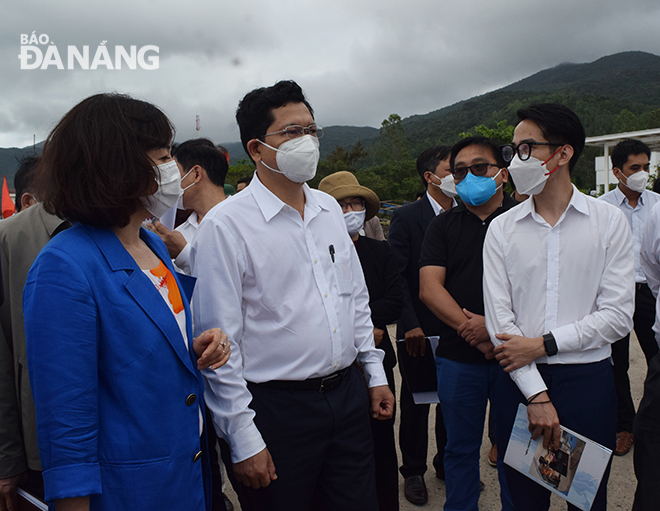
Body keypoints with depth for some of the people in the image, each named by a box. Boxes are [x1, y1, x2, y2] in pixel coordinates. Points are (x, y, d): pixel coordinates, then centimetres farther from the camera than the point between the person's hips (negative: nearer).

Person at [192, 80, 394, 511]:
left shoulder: (329, 208, 8)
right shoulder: (226, 225, -13)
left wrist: (375, 374, 14)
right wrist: (243, 439, -12)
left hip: (349, 394, 6)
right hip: (278, 407, -6)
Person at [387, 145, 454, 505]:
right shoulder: (406, 217, -8)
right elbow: (395, 275, -11)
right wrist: (410, 325, -14)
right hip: (419, 332, -3)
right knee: (415, 404, 11)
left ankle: (447, 464, 36)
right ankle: (413, 471, 29)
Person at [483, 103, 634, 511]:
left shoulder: (610, 221, -1)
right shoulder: (502, 228, 1)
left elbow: (617, 316, -5)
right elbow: (499, 317, -5)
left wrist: (542, 344, -12)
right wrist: (536, 394, -11)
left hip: (588, 381, -1)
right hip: (519, 381, 1)